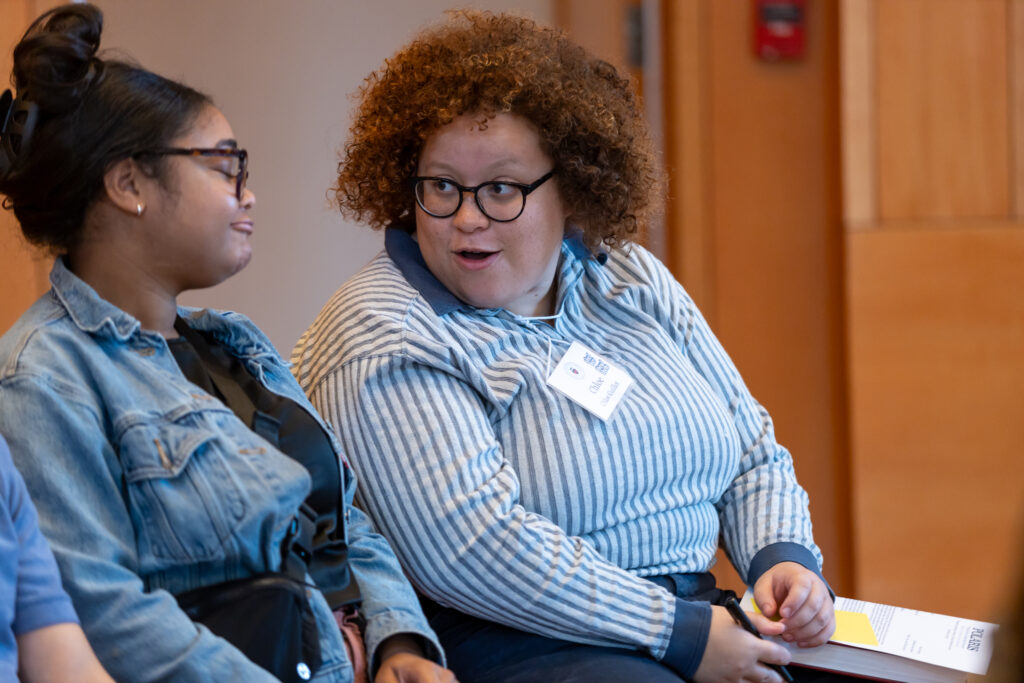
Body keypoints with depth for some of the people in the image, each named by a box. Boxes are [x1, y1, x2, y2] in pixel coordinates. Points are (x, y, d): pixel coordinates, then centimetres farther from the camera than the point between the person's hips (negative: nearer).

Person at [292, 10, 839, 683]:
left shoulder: (632, 282, 14)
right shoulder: (381, 336, -7)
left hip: (697, 619, 6)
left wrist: (784, 556, 0)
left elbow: (754, 456, 22)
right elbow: (471, 547, -19)